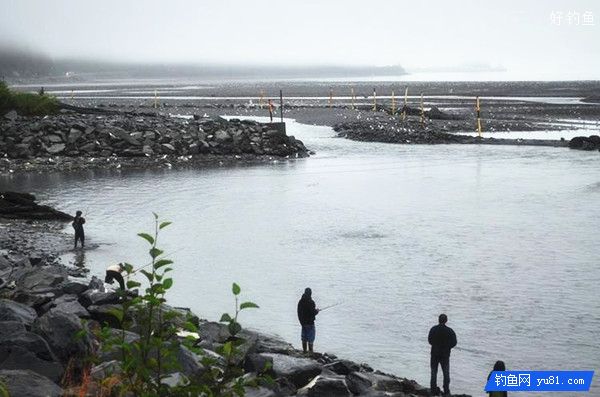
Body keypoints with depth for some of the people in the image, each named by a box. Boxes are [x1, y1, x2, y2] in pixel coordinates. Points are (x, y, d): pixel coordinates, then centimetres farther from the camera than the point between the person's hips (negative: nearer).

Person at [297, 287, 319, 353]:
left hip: (303, 322, 7)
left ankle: (304, 350, 20)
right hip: (310, 322, -7)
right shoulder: (311, 302, -19)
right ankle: (310, 351, 0)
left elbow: (299, 312, 9)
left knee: (304, 338, 15)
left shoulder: (300, 301, 4)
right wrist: (317, 311, 2)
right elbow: (313, 313, -19)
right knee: (311, 338, 0)